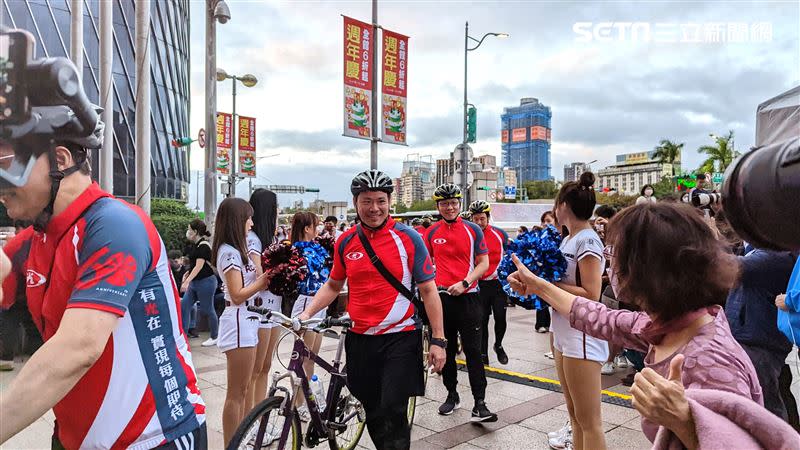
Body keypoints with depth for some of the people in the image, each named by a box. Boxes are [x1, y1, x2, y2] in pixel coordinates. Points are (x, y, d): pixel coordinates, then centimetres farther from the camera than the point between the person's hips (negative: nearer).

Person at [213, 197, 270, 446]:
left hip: (246, 321, 10)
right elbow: (238, 295, -19)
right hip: (239, 322, -10)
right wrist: (264, 279, -11)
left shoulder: (235, 250, 14)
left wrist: (265, 276, 2)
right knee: (236, 392, -1)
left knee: (243, 390, 18)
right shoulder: (230, 252, -16)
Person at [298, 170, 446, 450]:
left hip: (400, 337, -3)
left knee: (393, 412, -7)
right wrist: (307, 313, 3)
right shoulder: (345, 242, 3)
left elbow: (428, 290, -5)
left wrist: (438, 340, -8)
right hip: (360, 339, 4)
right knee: (373, 413, 13)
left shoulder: (408, 238, -7)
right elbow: (333, 285, 17)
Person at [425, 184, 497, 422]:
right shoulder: (431, 233, 6)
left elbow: (484, 263, -2)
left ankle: (480, 404, -2)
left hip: (467, 297, -3)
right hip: (441, 297, 3)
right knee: (446, 350, 12)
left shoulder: (473, 230, 0)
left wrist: (464, 283, -15)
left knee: (473, 351, -5)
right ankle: (452, 395, 26)